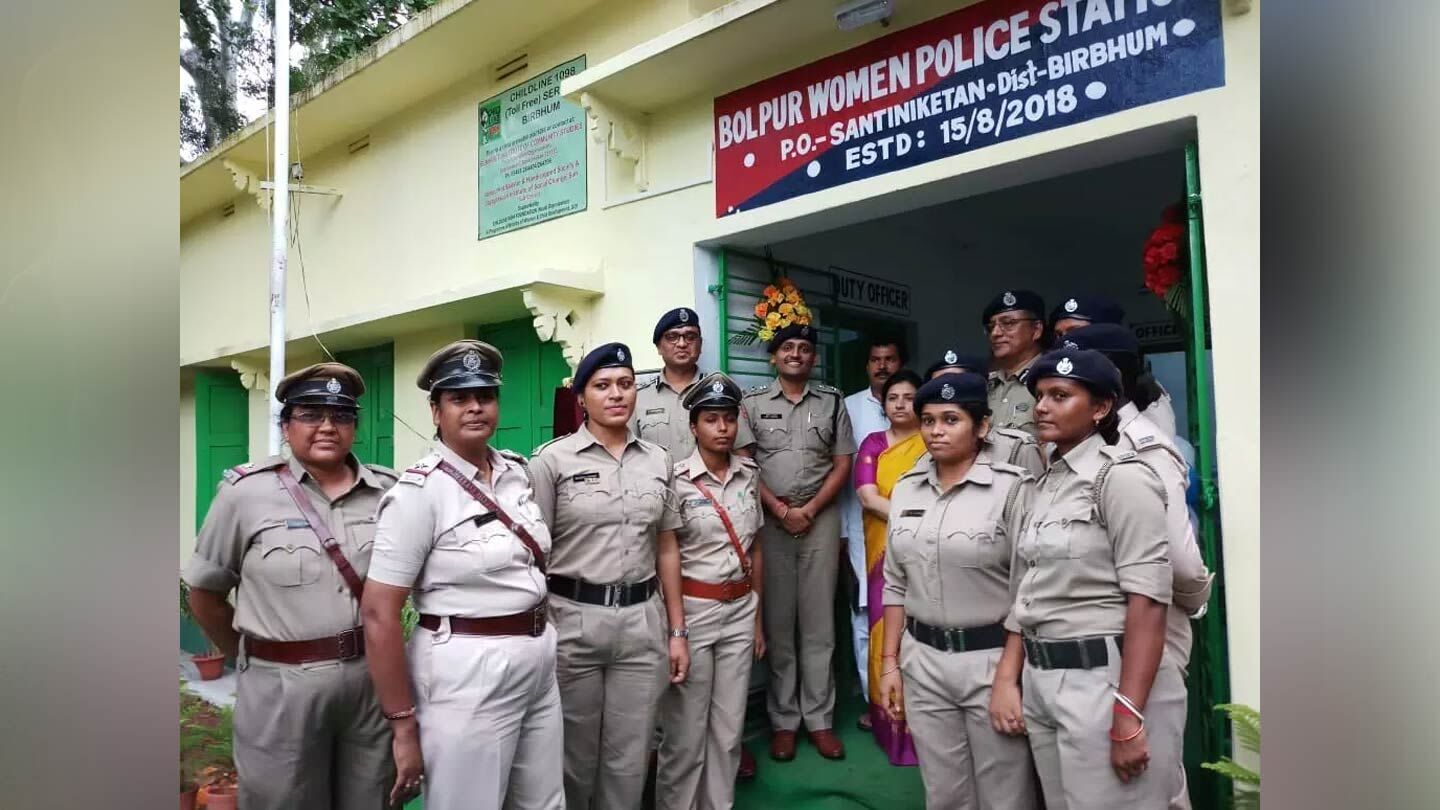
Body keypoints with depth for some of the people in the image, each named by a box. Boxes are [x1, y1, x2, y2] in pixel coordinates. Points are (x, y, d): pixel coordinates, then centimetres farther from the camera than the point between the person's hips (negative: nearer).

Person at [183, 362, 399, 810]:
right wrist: (253, 656, 6)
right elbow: (205, 594, 4)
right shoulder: (247, 491, -5)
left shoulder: (387, 490, 0)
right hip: (283, 687, -2)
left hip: (374, 680, 3)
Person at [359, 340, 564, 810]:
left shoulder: (518, 472, 5)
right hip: (466, 670, -7)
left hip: (538, 661, 7)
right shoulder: (420, 490, -15)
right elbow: (378, 613, -17)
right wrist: (403, 726, -16)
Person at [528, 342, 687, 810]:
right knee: (573, 754, 12)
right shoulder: (552, 459, -5)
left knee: (630, 757, 12)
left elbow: (666, 549, 11)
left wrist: (677, 630, 9)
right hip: (572, 619, -3)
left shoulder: (658, 461, 7)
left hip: (642, 621, 3)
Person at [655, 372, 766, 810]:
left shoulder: (749, 474, 4)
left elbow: (755, 549, 11)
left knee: (729, 727, 12)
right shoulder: (677, 480, -11)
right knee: (686, 730, 4)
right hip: (693, 609, -4)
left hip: (740, 609, 5)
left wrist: (757, 616, 13)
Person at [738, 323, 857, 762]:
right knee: (777, 622, 4)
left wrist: (809, 511, -6)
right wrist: (781, 510, -8)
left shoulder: (832, 401, 8)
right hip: (769, 520, -1)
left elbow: (842, 465, 5)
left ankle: (819, 718, 14)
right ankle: (783, 719, 14)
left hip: (821, 519, 1)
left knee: (819, 622, 5)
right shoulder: (752, 402, 4)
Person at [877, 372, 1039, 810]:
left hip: (991, 658, -5)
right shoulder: (905, 488, 6)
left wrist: (1007, 678, -15)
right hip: (922, 661, 5)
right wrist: (890, 662, 8)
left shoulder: (1014, 487, -11)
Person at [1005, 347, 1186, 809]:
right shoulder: (1049, 481, 11)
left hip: (1104, 681, -8)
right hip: (1042, 680, 8)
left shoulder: (1121, 476, -12)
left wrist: (1129, 717, -22)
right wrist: (1014, 675, 16)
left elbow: (1148, 602, -17)